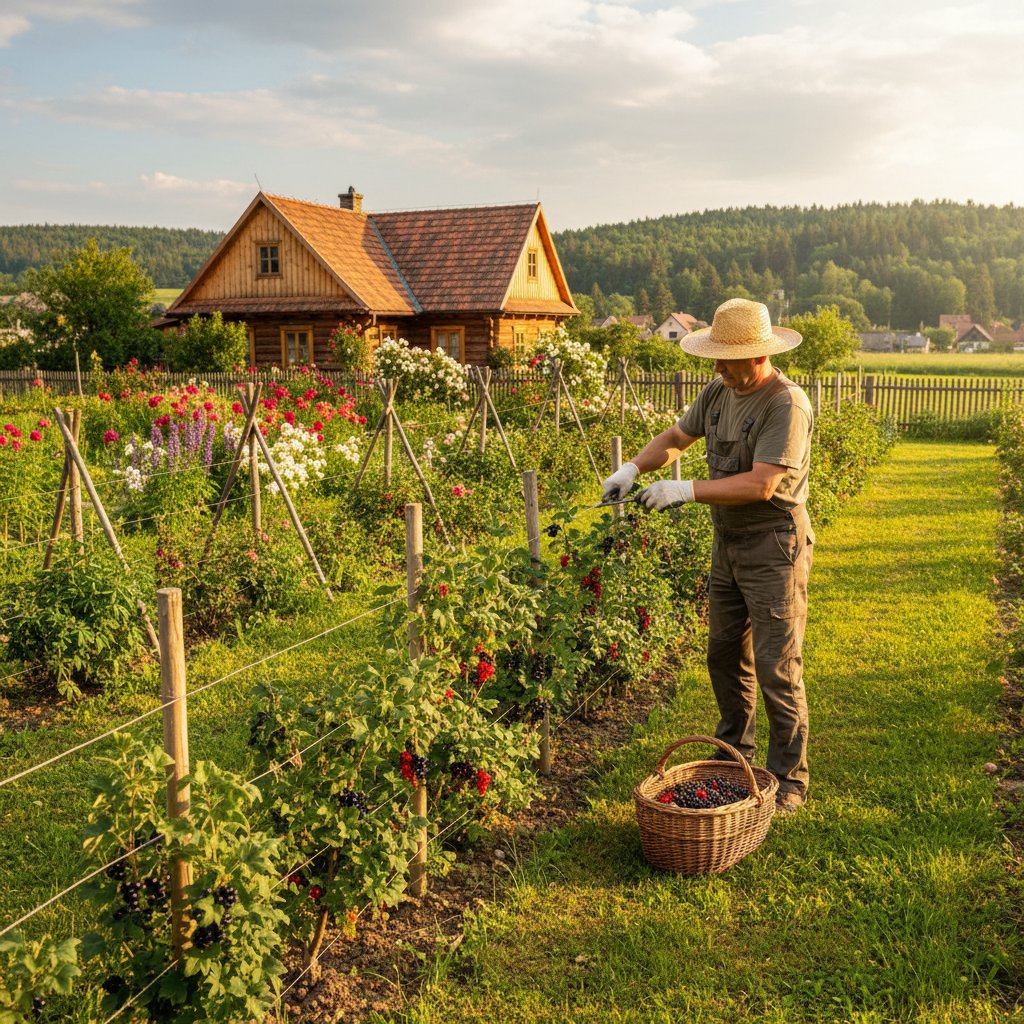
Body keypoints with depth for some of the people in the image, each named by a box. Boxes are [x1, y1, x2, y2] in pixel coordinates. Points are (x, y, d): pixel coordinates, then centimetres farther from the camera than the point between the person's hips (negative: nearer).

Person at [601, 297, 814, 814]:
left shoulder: (786, 405, -21)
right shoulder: (719, 392, 3)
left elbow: (760, 484, -27)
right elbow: (676, 437, 16)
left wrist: (685, 490, -25)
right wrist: (633, 468, -1)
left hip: (774, 548, -8)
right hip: (728, 544, 8)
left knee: (777, 669, -3)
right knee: (724, 655, 18)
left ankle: (789, 781, 10)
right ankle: (733, 755, 35)